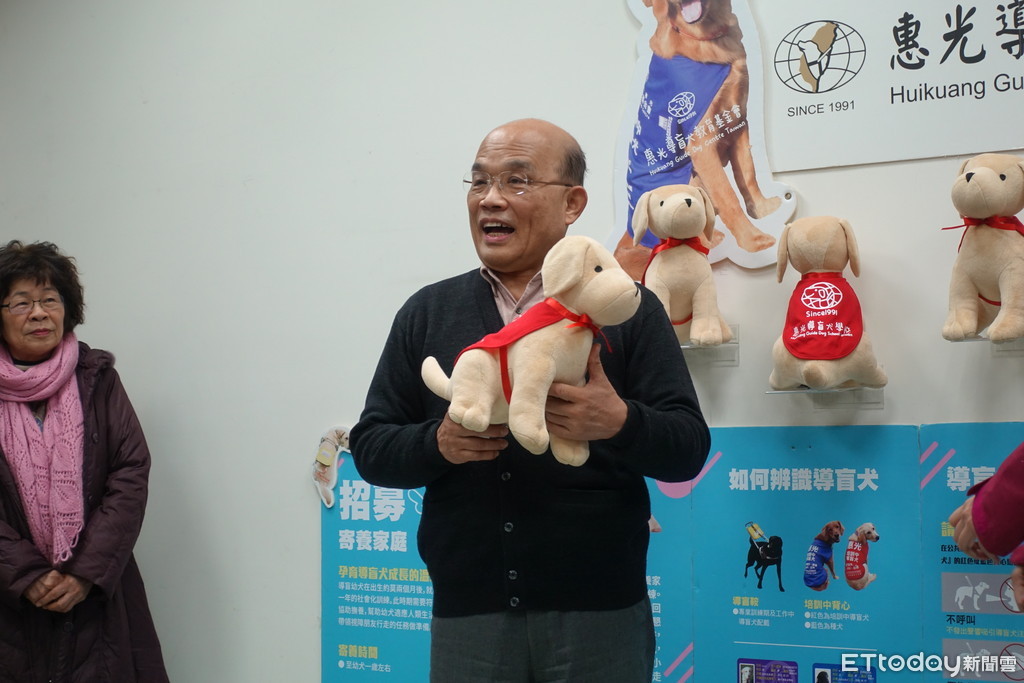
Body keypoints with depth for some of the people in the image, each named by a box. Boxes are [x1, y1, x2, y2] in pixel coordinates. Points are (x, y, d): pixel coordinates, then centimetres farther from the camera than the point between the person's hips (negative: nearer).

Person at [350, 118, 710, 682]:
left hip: (600, 613, -1)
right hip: (465, 612, 2)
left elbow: (689, 449, -3)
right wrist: (438, 443, -13)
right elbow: (369, 446, 8)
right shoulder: (427, 313, 8)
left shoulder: (628, 310, 1)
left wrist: (620, 422, -23)